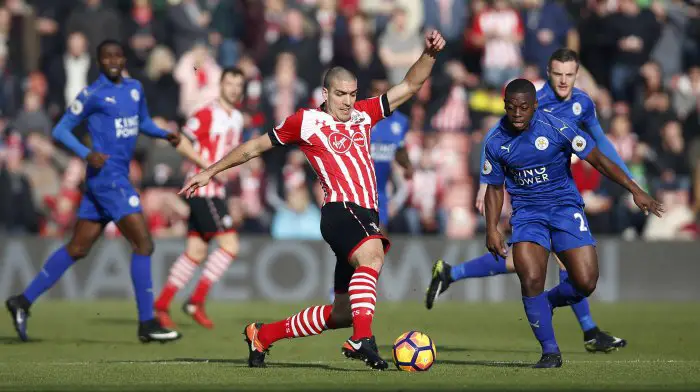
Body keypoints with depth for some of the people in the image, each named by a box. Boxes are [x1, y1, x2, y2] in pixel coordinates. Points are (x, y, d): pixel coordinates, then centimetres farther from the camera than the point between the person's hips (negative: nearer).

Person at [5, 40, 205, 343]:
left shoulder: (135, 88, 13)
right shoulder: (92, 94, -8)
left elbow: (143, 122, 28)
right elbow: (60, 130, -5)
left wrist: (166, 135, 9)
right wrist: (87, 154, -19)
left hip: (119, 178, 8)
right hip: (107, 177, -8)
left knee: (77, 249, 11)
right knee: (143, 244, -11)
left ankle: (23, 301, 18)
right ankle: (147, 323, -6)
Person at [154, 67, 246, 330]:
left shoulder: (238, 119, 16)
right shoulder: (208, 114, -11)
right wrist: (210, 167, -20)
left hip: (215, 191, 9)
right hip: (203, 189, -9)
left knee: (196, 252, 8)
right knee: (230, 245, -13)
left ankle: (161, 305, 12)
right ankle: (196, 301, -8)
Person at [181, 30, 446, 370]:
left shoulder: (363, 114, 17)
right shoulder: (306, 122, 5)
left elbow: (409, 86, 21)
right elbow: (255, 147, 16)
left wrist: (429, 54, 4)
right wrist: (210, 172, 20)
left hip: (365, 216, 7)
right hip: (340, 211, -7)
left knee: (342, 313, 10)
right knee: (373, 254, -37)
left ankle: (262, 335, 27)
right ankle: (362, 339, -49)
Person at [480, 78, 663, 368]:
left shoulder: (557, 128, -14)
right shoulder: (495, 142, -5)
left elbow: (598, 161, -9)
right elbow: (494, 188, 10)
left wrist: (635, 191, -12)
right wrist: (492, 229, 0)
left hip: (565, 206, -1)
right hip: (527, 213, 1)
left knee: (585, 283, -11)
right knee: (531, 280, -20)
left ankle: (549, 302, 24)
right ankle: (550, 351, -3)